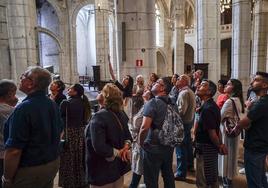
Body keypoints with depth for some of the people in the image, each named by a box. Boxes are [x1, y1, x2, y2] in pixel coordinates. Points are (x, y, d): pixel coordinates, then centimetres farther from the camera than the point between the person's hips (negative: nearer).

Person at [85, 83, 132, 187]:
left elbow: (99, 147, -30)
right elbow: (128, 135, 11)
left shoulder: (99, 117, -24)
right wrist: (126, 147, -7)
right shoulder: (121, 114, 1)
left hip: (103, 171, -7)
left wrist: (118, 153, -17)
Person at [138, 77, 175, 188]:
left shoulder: (152, 103, -19)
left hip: (153, 148, -7)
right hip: (169, 146, 7)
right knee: (168, 176, 22)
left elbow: (144, 127, -28)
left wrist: (140, 142, -13)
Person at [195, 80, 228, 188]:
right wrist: (221, 145, 15)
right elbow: (216, 129, 13)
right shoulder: (211, 105, 8)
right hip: (211, 147, 10)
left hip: (205, 148, -10)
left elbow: (212, 132, -22)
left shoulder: (207, 108, -24)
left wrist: (219, 146, -6)